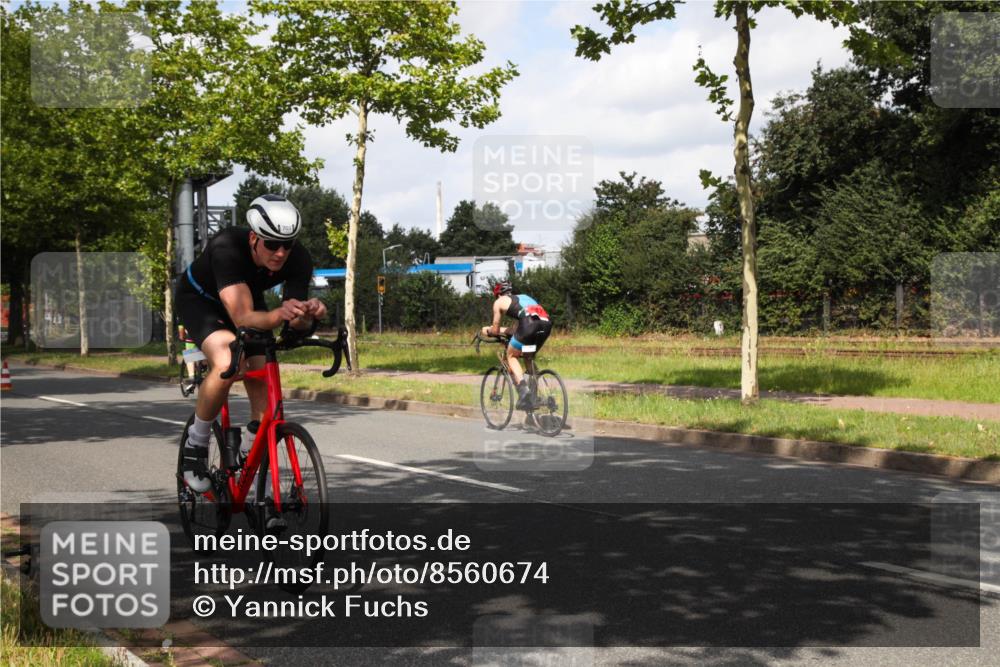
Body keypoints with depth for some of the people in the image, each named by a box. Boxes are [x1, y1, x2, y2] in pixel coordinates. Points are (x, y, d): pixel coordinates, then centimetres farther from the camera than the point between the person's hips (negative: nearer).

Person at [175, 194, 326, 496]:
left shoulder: (299, 260, -28)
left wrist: (307, 315, -48)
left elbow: (297, 324, -25)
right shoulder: (227, 248, -40)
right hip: (199, 299, -4)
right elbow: (243, 318, -47)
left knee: (264, 391, -9)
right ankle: (196, 444, -9)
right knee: (228, 365, -34)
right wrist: (278, 314, -66)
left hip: (249, 299, 4)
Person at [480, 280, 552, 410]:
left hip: (529, 324, -6)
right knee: (529, 356, 26)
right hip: (546, 323, 6)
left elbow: (495, 330, 24)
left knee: (511, 355, 14)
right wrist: (504, 330, 54)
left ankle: (523, 387, -9)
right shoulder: (523, 297, 38)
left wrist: (488, 331, 45)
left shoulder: (499, 302, 21)